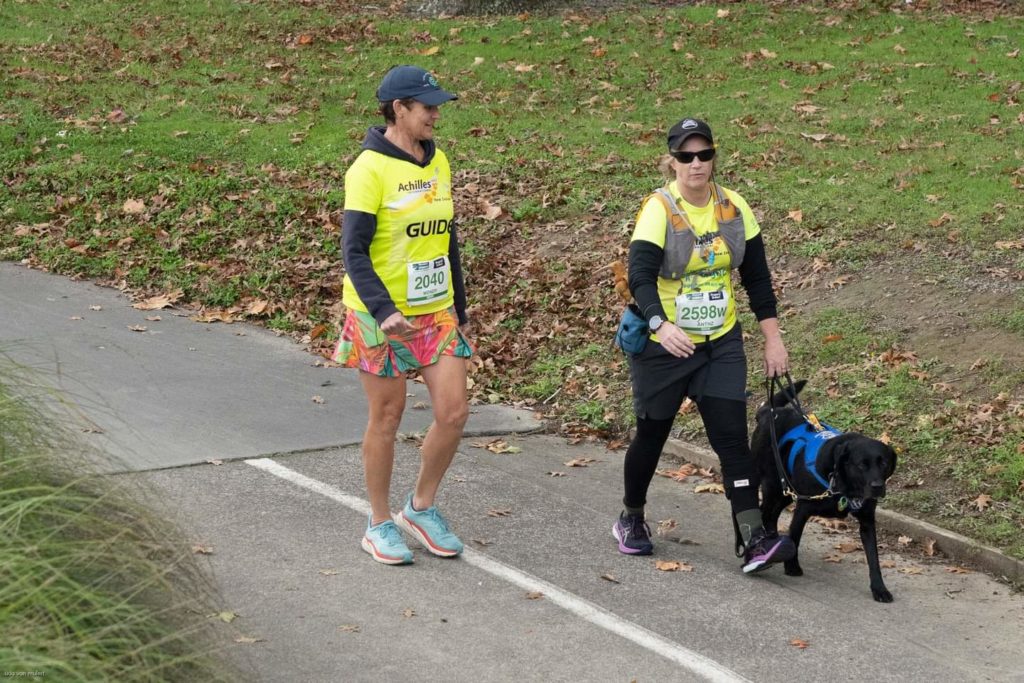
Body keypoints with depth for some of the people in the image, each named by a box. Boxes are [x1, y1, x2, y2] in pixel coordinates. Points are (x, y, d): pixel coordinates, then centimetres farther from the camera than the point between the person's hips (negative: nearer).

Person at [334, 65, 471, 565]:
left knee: (453, 412, 0)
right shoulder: (370, 169, -15)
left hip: (436, 312, 6)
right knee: (386, 418, 4)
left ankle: (421, 507, 20)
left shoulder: (438, 162, 7)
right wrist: (384, 311, -30)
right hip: (380, 315, -6)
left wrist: (458, 308, 17)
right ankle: (380, 524, 20)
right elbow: (354, 251, -19)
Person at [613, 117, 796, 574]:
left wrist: (772, 339, 4)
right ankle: (631, 520, 33)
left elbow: (757, 276, 7)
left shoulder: (734, 207, 0)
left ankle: (754, 540, -13)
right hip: (663, 345, -3)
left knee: (732, 437, -8)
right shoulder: (659, 209, -15)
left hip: (721, 344, 3)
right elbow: (640, 275, -26)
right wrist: (660, 325, -43)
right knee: (652, 435, 10)